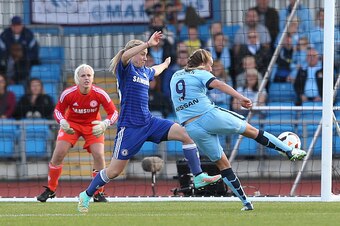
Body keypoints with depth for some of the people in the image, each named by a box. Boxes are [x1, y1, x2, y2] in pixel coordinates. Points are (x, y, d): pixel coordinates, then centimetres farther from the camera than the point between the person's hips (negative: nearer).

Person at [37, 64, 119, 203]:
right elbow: (58, 110, -7)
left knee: (99, 155, -17)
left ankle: (99, 193, -1)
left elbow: (113, 112, -17)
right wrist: (62, 122, -28)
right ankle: (50, 190, 9)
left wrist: (104, 124, -36)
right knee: (58, 154, -11)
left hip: (93, 126, 0)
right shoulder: (68, 94, -23)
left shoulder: (100, 94, -24)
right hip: (71, 124, 0)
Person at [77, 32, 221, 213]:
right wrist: (148, 44, -39)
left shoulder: (145, 72, 15)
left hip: (149, 122, 7)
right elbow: (125, 56, -32)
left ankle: (198, 177, -9)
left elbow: (155, 71, 42)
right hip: (129, 127, -7)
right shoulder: (125, 69, -7)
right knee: (114, 171, -2)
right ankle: (86, 195, 21)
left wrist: (165, 64, 60)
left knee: (187, 134, -12)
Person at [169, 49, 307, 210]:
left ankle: (245, 202, 12)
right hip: (210, 116, -5)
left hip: (191, 128, 5)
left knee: (222, 163, 12)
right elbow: (218, 84, -18)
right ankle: (290, 151, 14)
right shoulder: (200, 74, 1)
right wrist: (240, 98, -27)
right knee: (251, 130, 12)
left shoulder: (175, 76, 19)